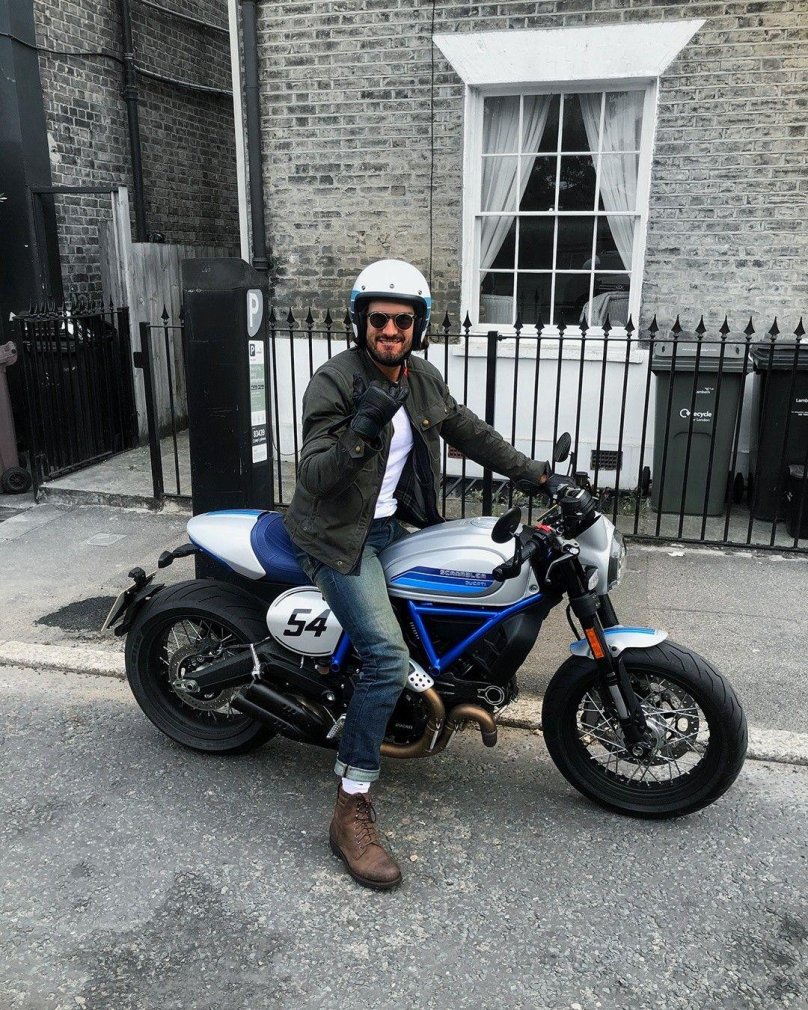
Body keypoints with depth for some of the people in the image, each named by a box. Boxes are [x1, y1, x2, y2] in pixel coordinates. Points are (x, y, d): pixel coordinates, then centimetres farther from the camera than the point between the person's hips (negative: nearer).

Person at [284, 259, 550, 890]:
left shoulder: (422, 379, 4)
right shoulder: (334, 382, -18)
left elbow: (469, 432, 14)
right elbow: (314, 476, -24)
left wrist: (534, 473, 12)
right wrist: (361, 431, -41)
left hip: (391, 524, 8)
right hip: (337, 535, -8)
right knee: (388, 658, -20)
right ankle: (352, 812, -11)